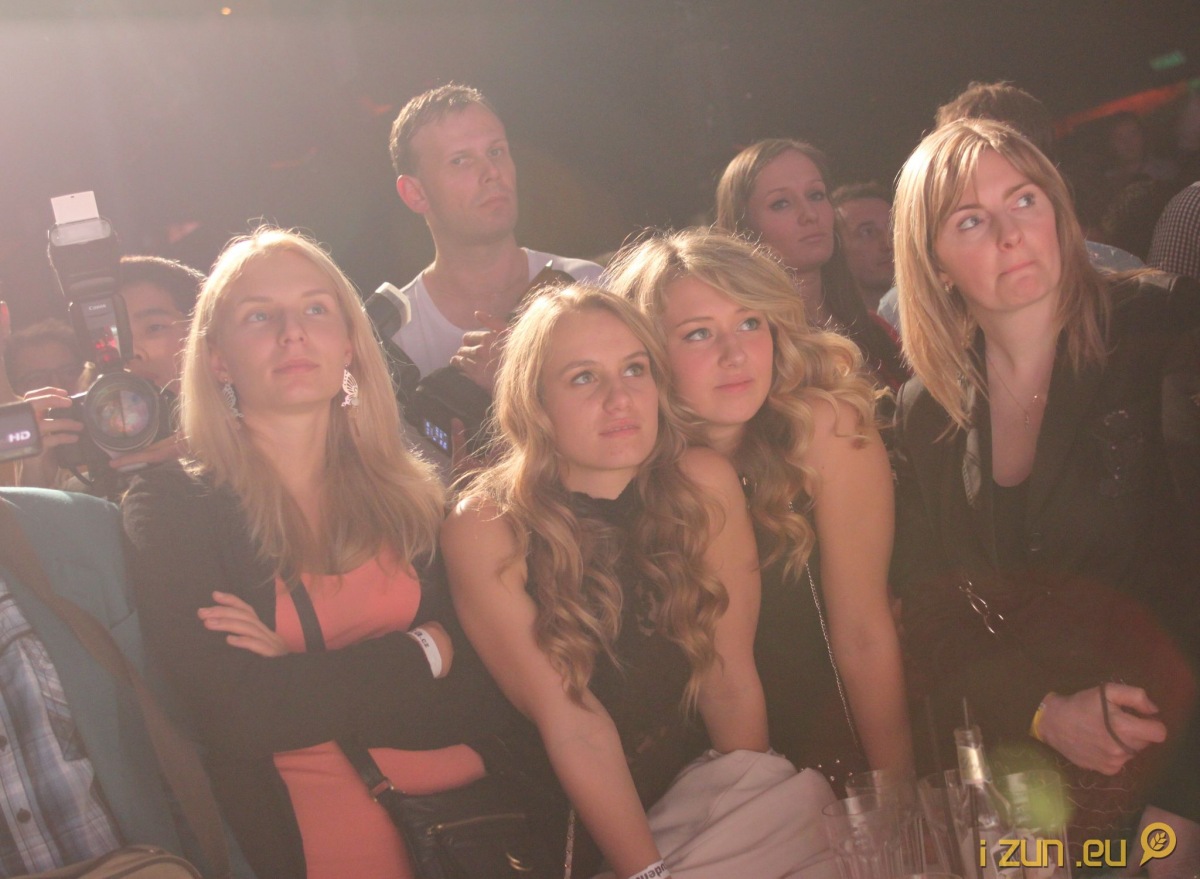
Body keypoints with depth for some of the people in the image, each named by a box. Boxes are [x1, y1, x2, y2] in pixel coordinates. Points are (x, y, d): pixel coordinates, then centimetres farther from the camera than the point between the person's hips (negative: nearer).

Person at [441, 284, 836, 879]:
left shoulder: (703, 485, -6)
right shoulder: (485, 530, -14)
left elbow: (731, 682, -4)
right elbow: (568, 721, -16)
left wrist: (751, 819, -7)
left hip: (697, 790, 3)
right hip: (569, 824, -3)